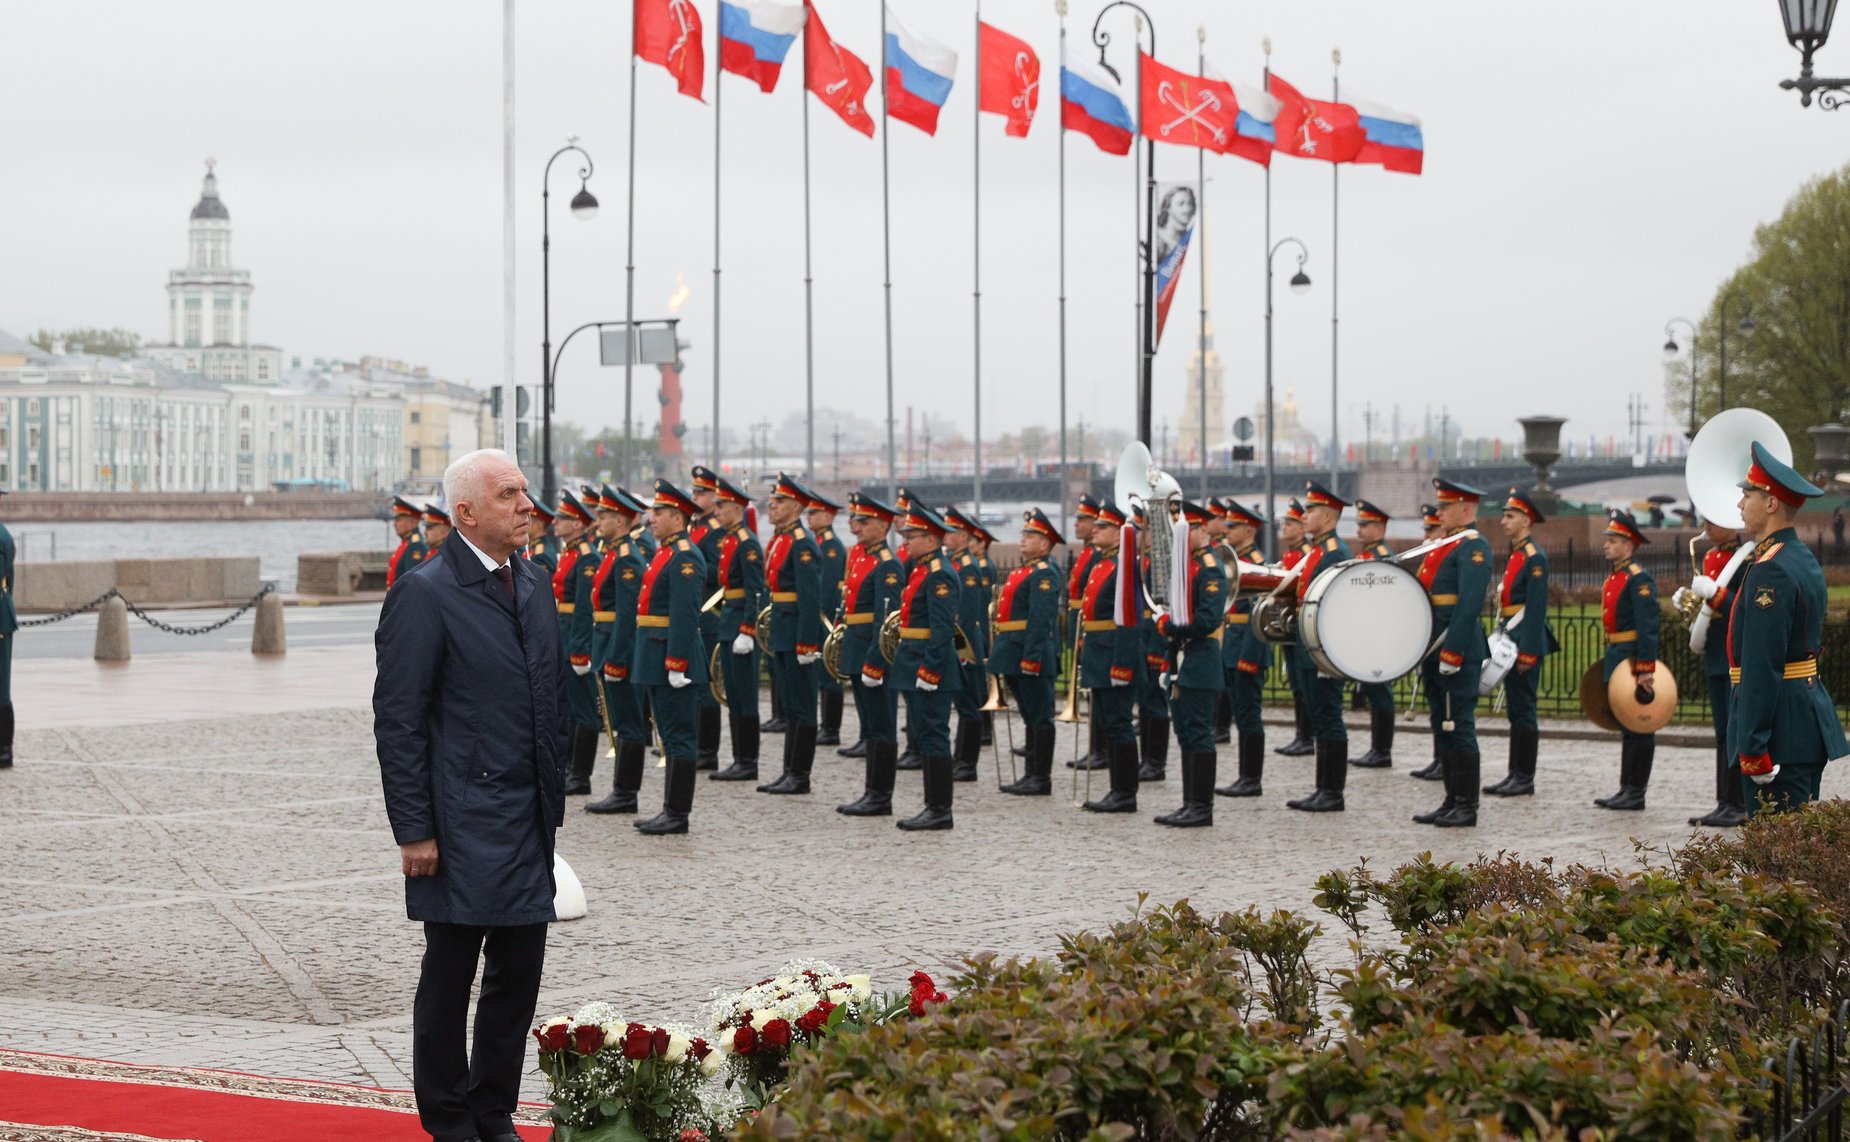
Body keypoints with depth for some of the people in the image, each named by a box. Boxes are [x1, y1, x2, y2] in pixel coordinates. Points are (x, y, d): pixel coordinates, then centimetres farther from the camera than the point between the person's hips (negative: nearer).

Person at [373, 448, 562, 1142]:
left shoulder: (531, 584, 12)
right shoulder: (425, 594, -11)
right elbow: (397, 721, -12)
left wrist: (552, 804, 14)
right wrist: (414, 830, -14)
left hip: (528, 822, 7)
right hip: (463, 820, -7)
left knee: (519, 972, 10)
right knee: (450, 976, 5)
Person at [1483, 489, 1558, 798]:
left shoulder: (1534, 557, -12)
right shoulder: (1515, 555, 17)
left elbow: (1537, 607, -17)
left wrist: (1528, 652, -21)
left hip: (1526, 639, -10)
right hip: (1510, 638, 10)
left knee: (1523, 709, -6)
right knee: (1516, 709, 11)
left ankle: (1525, 779, -3)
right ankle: (1516, 774, 15)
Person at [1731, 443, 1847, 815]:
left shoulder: (1770, 571, -18)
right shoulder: (1805, 559, 15)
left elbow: (1762, 668, -22)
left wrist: (1751, 746, -22)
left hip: (1780, 728, -10)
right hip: (1810, 711, 10)